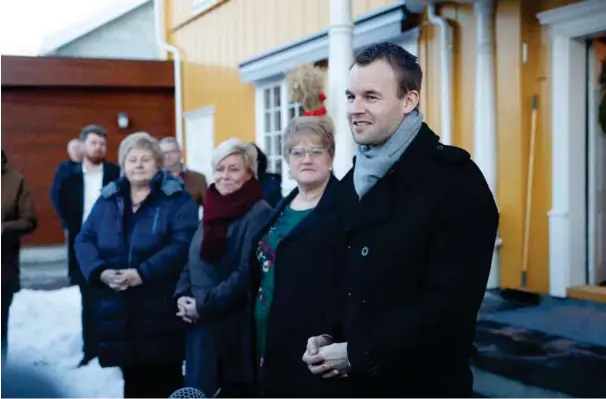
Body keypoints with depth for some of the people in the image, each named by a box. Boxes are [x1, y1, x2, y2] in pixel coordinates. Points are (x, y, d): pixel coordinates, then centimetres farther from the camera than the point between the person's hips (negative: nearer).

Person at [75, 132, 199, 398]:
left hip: (161, 309, -4)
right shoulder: (108, 199, 12)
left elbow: (182, 244, -15)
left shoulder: (177, 199, -3)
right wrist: (100, 271, -12)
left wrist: (143, 273, -22)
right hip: (120, 308, 4)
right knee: (132, 377, 14)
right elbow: (84, 240, 7)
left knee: (165, 377, 3)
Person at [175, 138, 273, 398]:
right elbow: (194, 261, 18)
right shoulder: (213, 209, 14)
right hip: (202, 326, 7)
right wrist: (182, 295, 0)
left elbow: (247, 273, -19)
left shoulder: (259, 213, -11)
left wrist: (203, 305, -16)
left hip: (237, 326, -7)